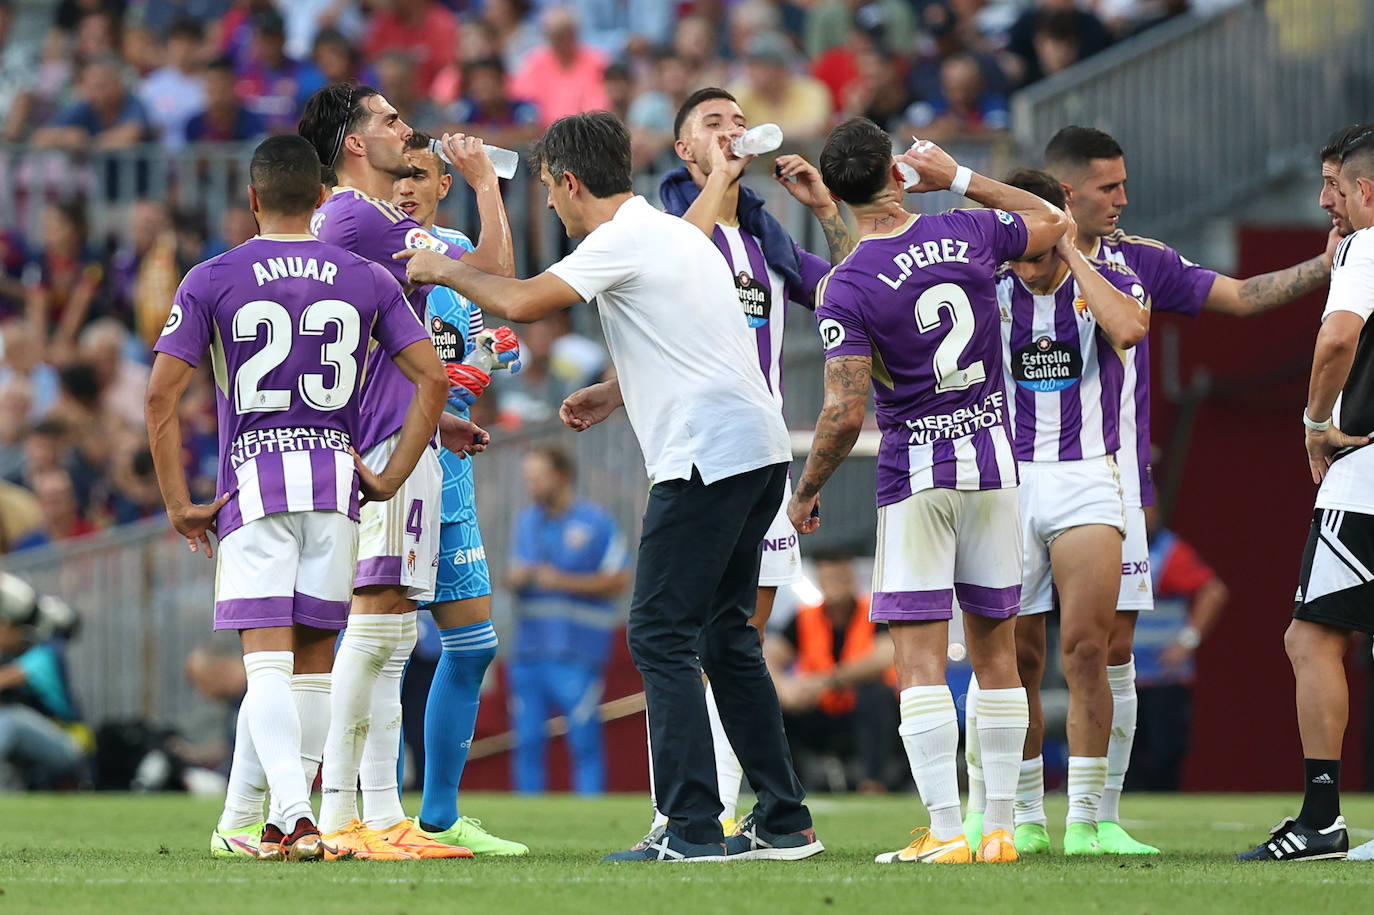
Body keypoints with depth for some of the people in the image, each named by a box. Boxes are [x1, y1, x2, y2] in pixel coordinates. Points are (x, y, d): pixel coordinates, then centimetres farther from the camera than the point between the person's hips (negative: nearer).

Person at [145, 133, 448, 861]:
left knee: (267, 660, -6)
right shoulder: (367, 281, 6)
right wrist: (391, 476, 7)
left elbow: (160, 397, -5)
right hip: (336, 481, 2)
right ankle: (241, 821, 13)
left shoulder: (211, 281, 0)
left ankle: (294, 815, -24)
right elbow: (432, 379, 1)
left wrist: (178, 504, 1)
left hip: (252, 486, -2)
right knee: (312, 658, 11)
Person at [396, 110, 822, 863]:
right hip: (759, 446, 9)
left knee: (661, 635, -6)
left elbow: (521, 303, -15)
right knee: (725, 637, 15)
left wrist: (446, 271, 1)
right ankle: (783, 822, 14)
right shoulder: (676, 234, 20)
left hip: (706, 455, -9)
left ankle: (692, 829, -11)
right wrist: (614, 394, 29)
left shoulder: (622, 241, -9)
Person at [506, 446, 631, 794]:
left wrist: (563, 582, -13)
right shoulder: (525, 521, 16)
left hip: (577, 650, -5)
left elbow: (619, 582, -5)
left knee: (584, 742, -7)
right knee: (527, 742, 3)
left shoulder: (595, 522, -2)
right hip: (530, 646, 5)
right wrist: (515, 578, -3)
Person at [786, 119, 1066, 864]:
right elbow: (1050, 223, 20)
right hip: (993, 465, 4)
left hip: (914, 478, -4)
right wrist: (960, 177, 23)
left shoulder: (844, 291, -13)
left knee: (920, 659, -3)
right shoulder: (967, 234, -2)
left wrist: (806, 492, -2)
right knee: (995, 650, 11)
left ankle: (945, 831, -10)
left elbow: (846, 412, -16)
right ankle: (999, 825, 12)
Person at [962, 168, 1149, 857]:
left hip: (1085, 482, -1)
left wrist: (1071, 253, -13)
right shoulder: (988, 294, 6)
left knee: (1086, 652, -9)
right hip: (1006, 484, 1)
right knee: (1014, 658, 1)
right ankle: (1023, 819, 11)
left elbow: (1129, 327, -20)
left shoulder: (1109, 283, 3)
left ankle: (1084, 820, -4)